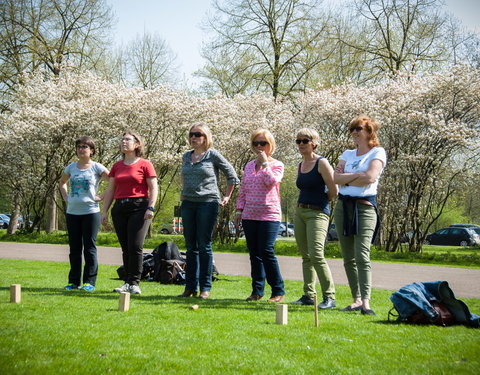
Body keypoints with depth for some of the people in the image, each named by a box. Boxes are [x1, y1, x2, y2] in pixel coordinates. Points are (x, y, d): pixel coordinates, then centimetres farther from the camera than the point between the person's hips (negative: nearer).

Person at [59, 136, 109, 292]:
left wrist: (101, 197, -8)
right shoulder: (71, 167, 9)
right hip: (72, 212, 5)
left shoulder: (97, 168, -3)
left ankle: (89, 281, 2)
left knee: (89, 248, -2)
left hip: (90, 211, -4)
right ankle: (73, 281, 15)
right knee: (74, 248, 9)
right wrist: (65, 197, 12)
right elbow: (62, 182, 28)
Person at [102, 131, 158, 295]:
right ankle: (127, 282, 10)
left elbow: (153, 188, -2)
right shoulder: (117, 166, 16)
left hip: (139, 207, -5)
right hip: (120, 208, 5)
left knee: (135, 246, -11)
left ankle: (134, 283, -7)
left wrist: (151, 208, -13)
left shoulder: (145, 165, 1)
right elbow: (110, 190, 17)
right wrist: (105, 211, 11)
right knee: (125, 247, 6)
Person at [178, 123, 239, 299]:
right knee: (191, 246, 7)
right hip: (188, 204, 5)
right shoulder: (186, 156, 12)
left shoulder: (213, 155, -3)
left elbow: (232, 176, 4)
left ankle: (205, 287, 1)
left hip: (208, 203, -5)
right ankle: (190, 286, 11)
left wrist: (227, 197, 4)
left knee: (204, 246, -4)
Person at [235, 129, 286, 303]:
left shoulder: (276, 165, 2)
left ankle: (278, 291, -4)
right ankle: (257, 290, 14)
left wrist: (264, 163, -11)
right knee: (254, 253, 7)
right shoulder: (249, 166, 16)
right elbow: (243, 190, 18)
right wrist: (239, 210, 10)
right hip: (250, 215, 5)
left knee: (266, 252, -12)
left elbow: (272, 181, -18)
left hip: (269, 215, -5)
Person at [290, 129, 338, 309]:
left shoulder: (321, 163, -9)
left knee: (316, 255, -18)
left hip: (317, 213, -8)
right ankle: (308, 295, 14)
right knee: (306, 257, 9)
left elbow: (334, 190, -13)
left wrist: (321, 202, 2)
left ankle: (329, 297, -14)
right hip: (300, 212, 8)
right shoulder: (301, 165, 14)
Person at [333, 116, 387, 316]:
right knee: (348, 258, 4)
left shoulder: (378, 152, 2)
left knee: (362, 256, -17)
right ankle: (356, 299, 9)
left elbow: (370, 178, -13)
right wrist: (357, 175, -8)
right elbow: (336, 178, 4)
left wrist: (345, 178, -2)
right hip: (343, 206, 6)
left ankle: (366, 301, -21)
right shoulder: (347, 154, 18)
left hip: (364, 206, -6)